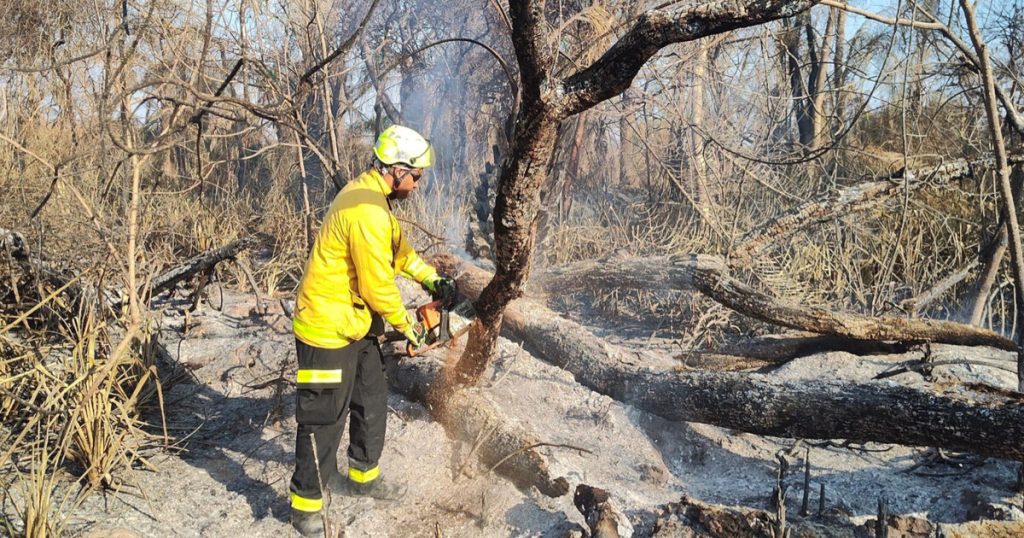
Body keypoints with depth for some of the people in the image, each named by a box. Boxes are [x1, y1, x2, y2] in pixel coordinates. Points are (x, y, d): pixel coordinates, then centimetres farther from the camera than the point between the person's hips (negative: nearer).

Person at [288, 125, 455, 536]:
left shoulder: (368, 195, 6)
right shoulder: (368, 212, -27)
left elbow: (397, 246, 19)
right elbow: (378, 286, -22)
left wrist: (431, 278, 9)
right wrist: (407, 326, -7)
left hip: (356, 327, 11)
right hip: (329, 331, -10)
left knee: (372, 404, 20)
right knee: (324, 419, 1)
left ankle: (363, 476, 37)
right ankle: (306, 504, 16)